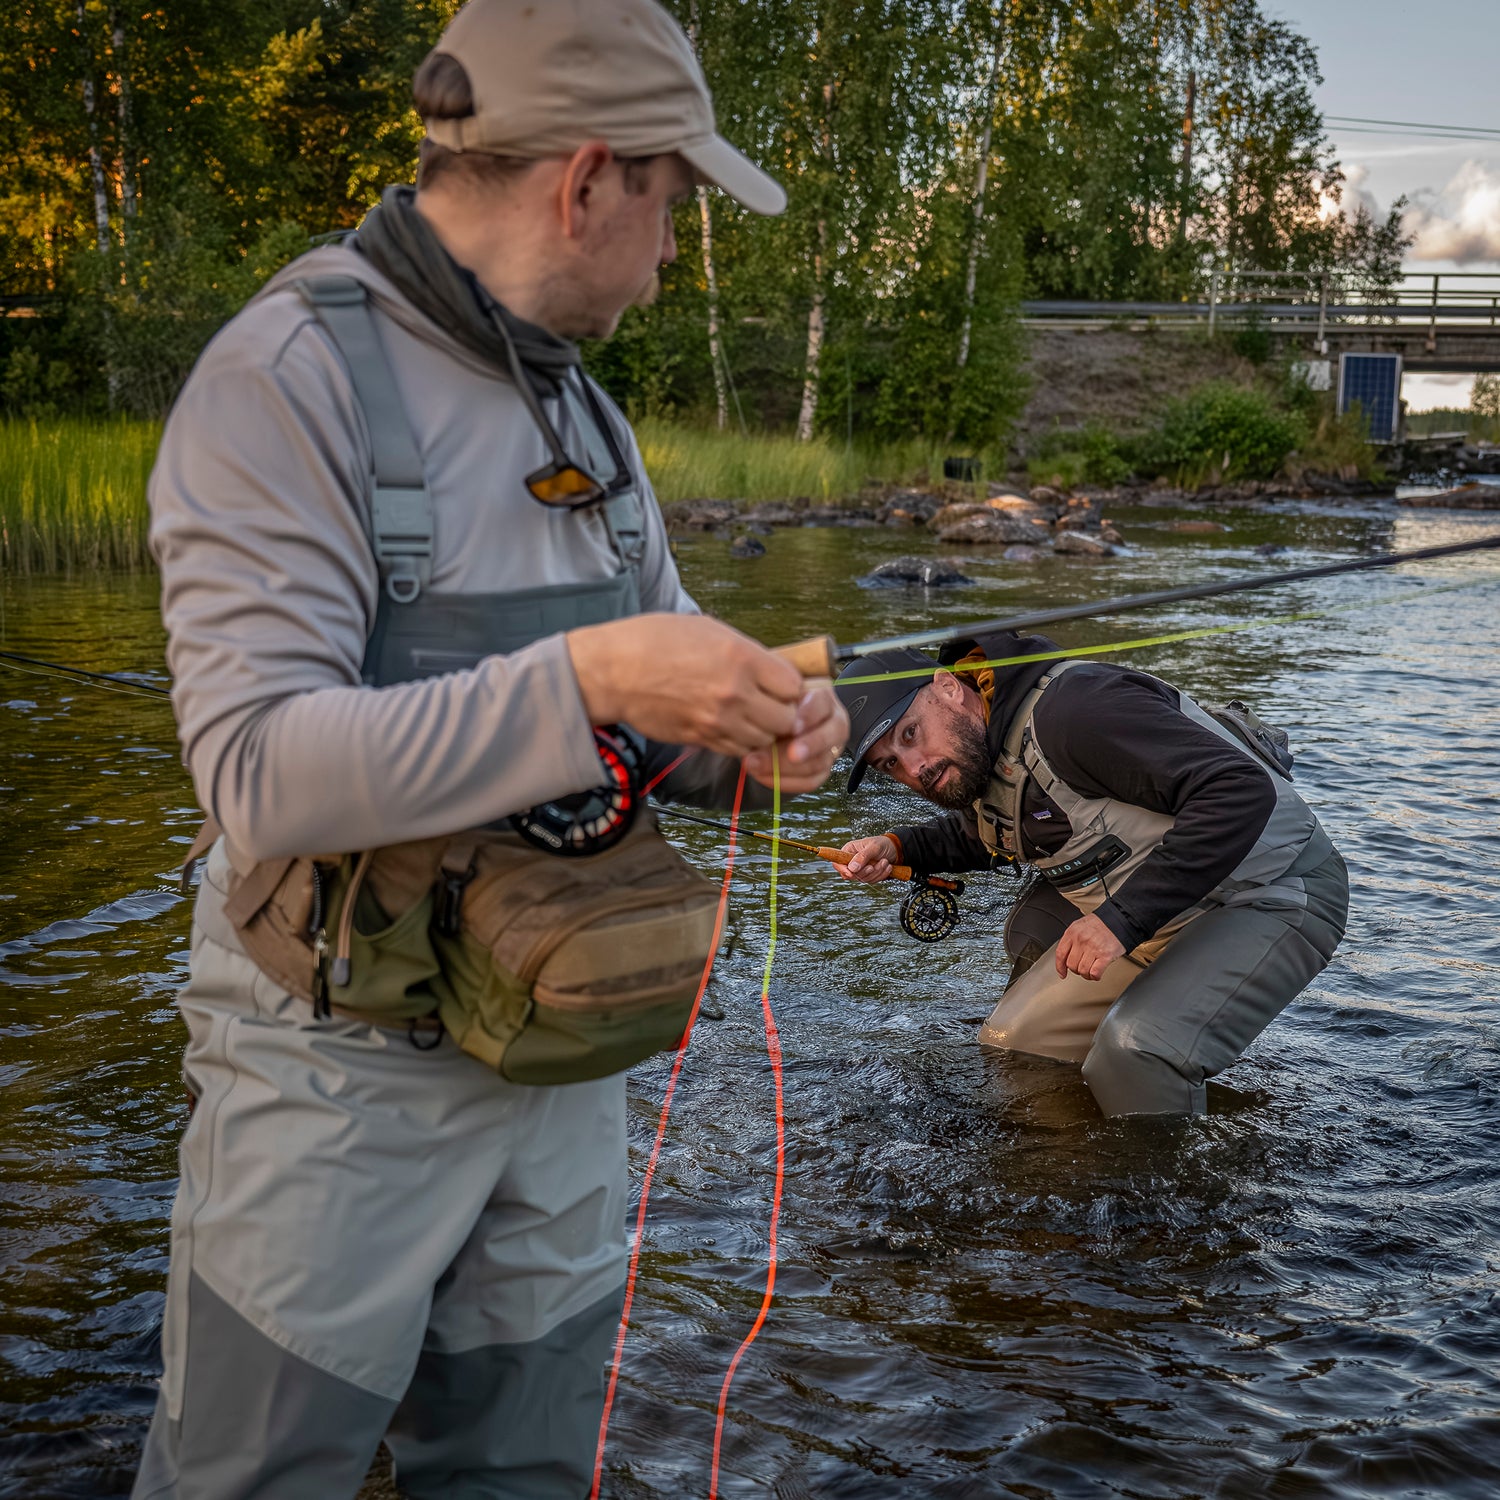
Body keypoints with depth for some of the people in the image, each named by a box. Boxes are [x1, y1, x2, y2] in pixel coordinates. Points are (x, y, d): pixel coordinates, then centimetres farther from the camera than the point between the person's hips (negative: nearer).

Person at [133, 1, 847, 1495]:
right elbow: (261, 772, -24)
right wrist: (588, 679, -31)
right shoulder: (285, 382, -15)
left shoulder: (582, 413, 9)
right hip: (342, 1079, -6)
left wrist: (749, 741, -9)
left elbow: (640, 738, 14)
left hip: (561, 1072, 7)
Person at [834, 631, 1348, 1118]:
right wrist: (898, 848, 6)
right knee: (1006, 1049, 6)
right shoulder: (967, 760, 3)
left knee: (1132, 1050, -31)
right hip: (1156, 914, 9)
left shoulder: (1070, 709, -27)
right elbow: (978, 835, 28)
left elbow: (1240, 791, -34)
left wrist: (1122, 919, -35)